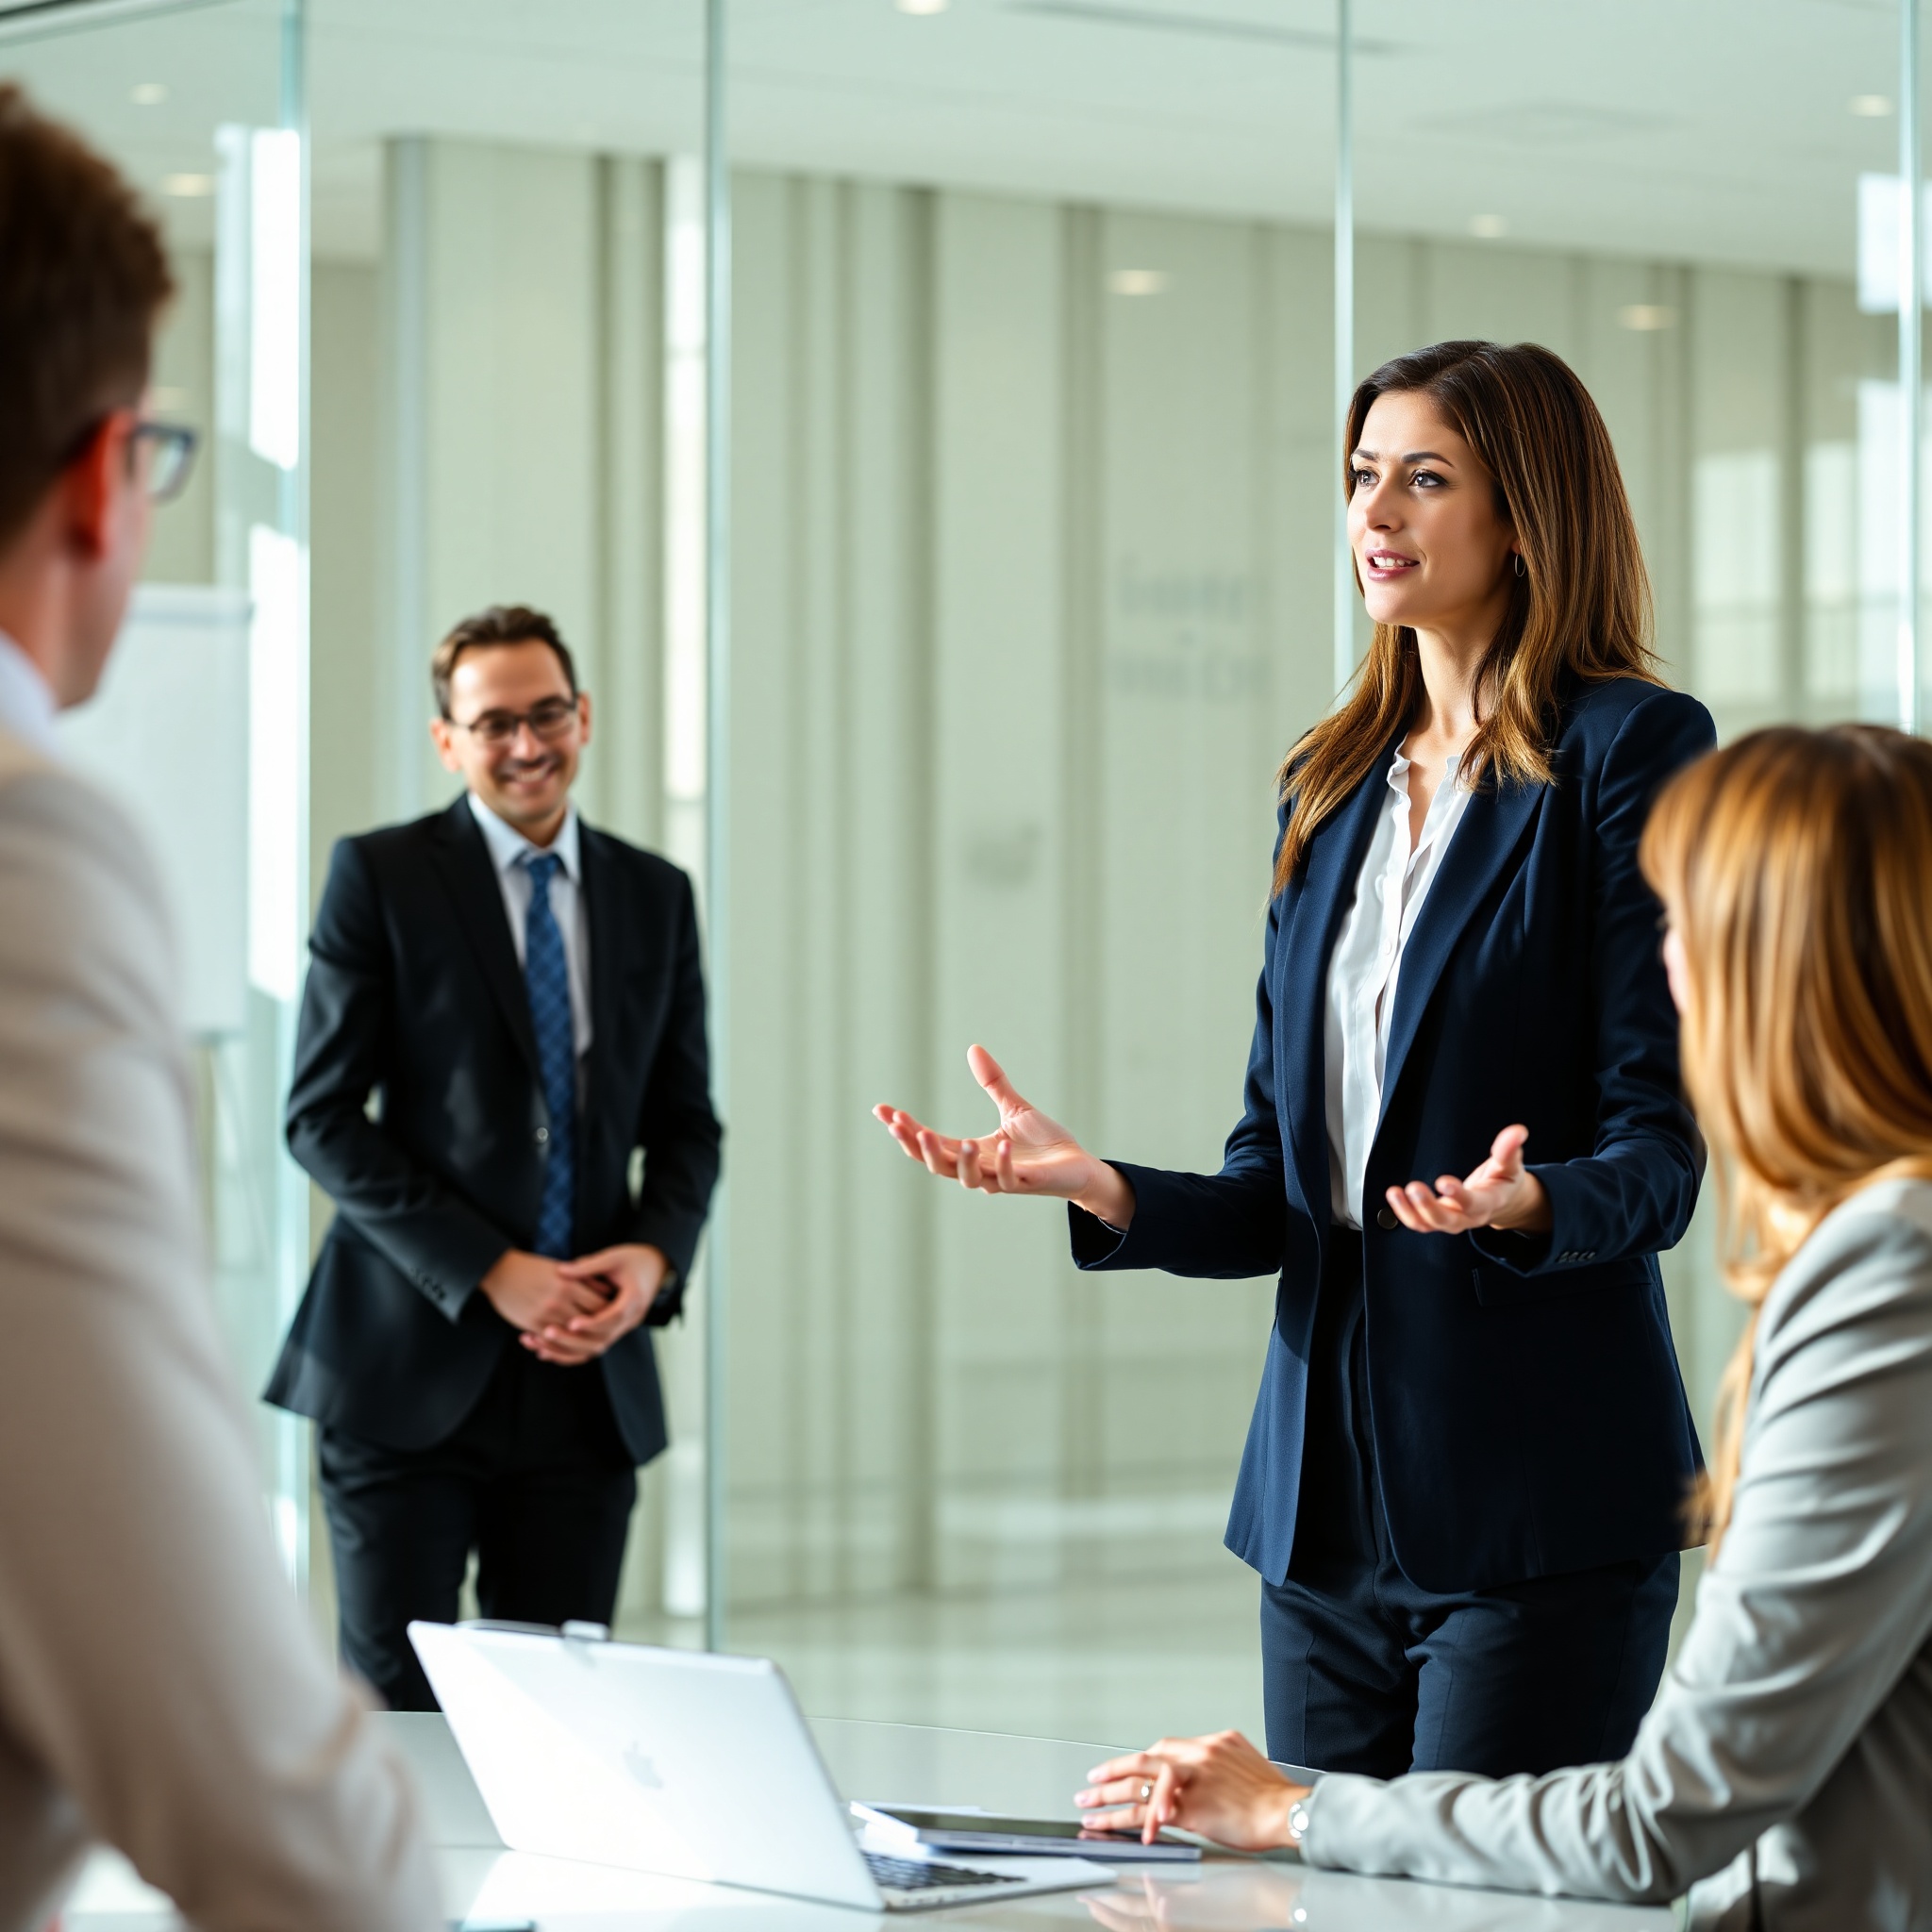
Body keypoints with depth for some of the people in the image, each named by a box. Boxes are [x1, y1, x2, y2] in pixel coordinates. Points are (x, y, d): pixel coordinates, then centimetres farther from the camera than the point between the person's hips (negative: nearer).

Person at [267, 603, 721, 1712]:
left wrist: (654, 1255, -5)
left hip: (591, 1373, 4)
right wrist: (488, 1272, -13)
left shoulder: (656, 896, 13)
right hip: (414, 1366, -3)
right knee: (395, 1711, -4)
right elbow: (324, 1120, -5)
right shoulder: (379, 878, 0)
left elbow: (685, 1122, 17)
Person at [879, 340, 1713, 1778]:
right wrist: (1102, 1190, -3)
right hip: (1328, 1496, 7)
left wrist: (1525, 1201, -29)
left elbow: (1658, 1149, -9)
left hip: (1539, 1506, -6)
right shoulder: (1332, 787, 16)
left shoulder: (1634, 749, -4)